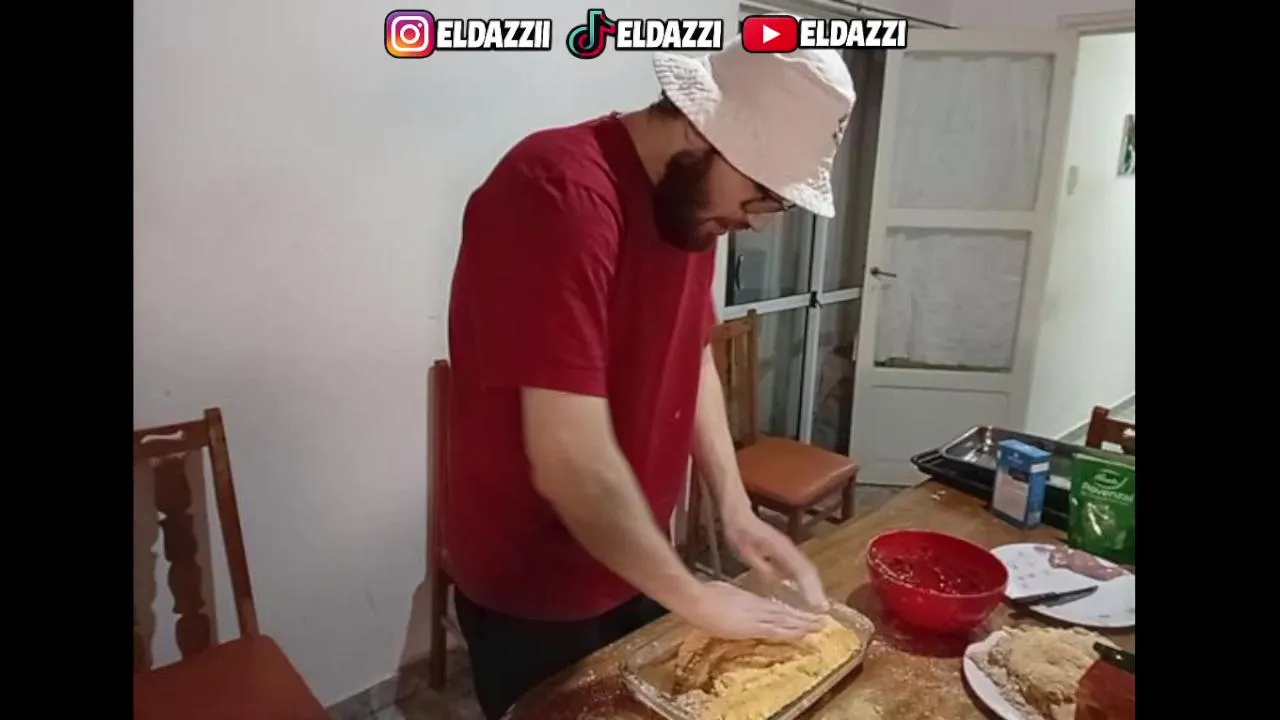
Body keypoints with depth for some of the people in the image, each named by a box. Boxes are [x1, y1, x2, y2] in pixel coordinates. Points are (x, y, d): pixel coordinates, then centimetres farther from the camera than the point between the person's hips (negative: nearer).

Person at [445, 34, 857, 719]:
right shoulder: (562, 193, -29)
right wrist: (691, 596, -18)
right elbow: (570, 461, -32)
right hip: (533, 592, -7)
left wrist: (735, 509, -1)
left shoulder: (690, 198, -1)